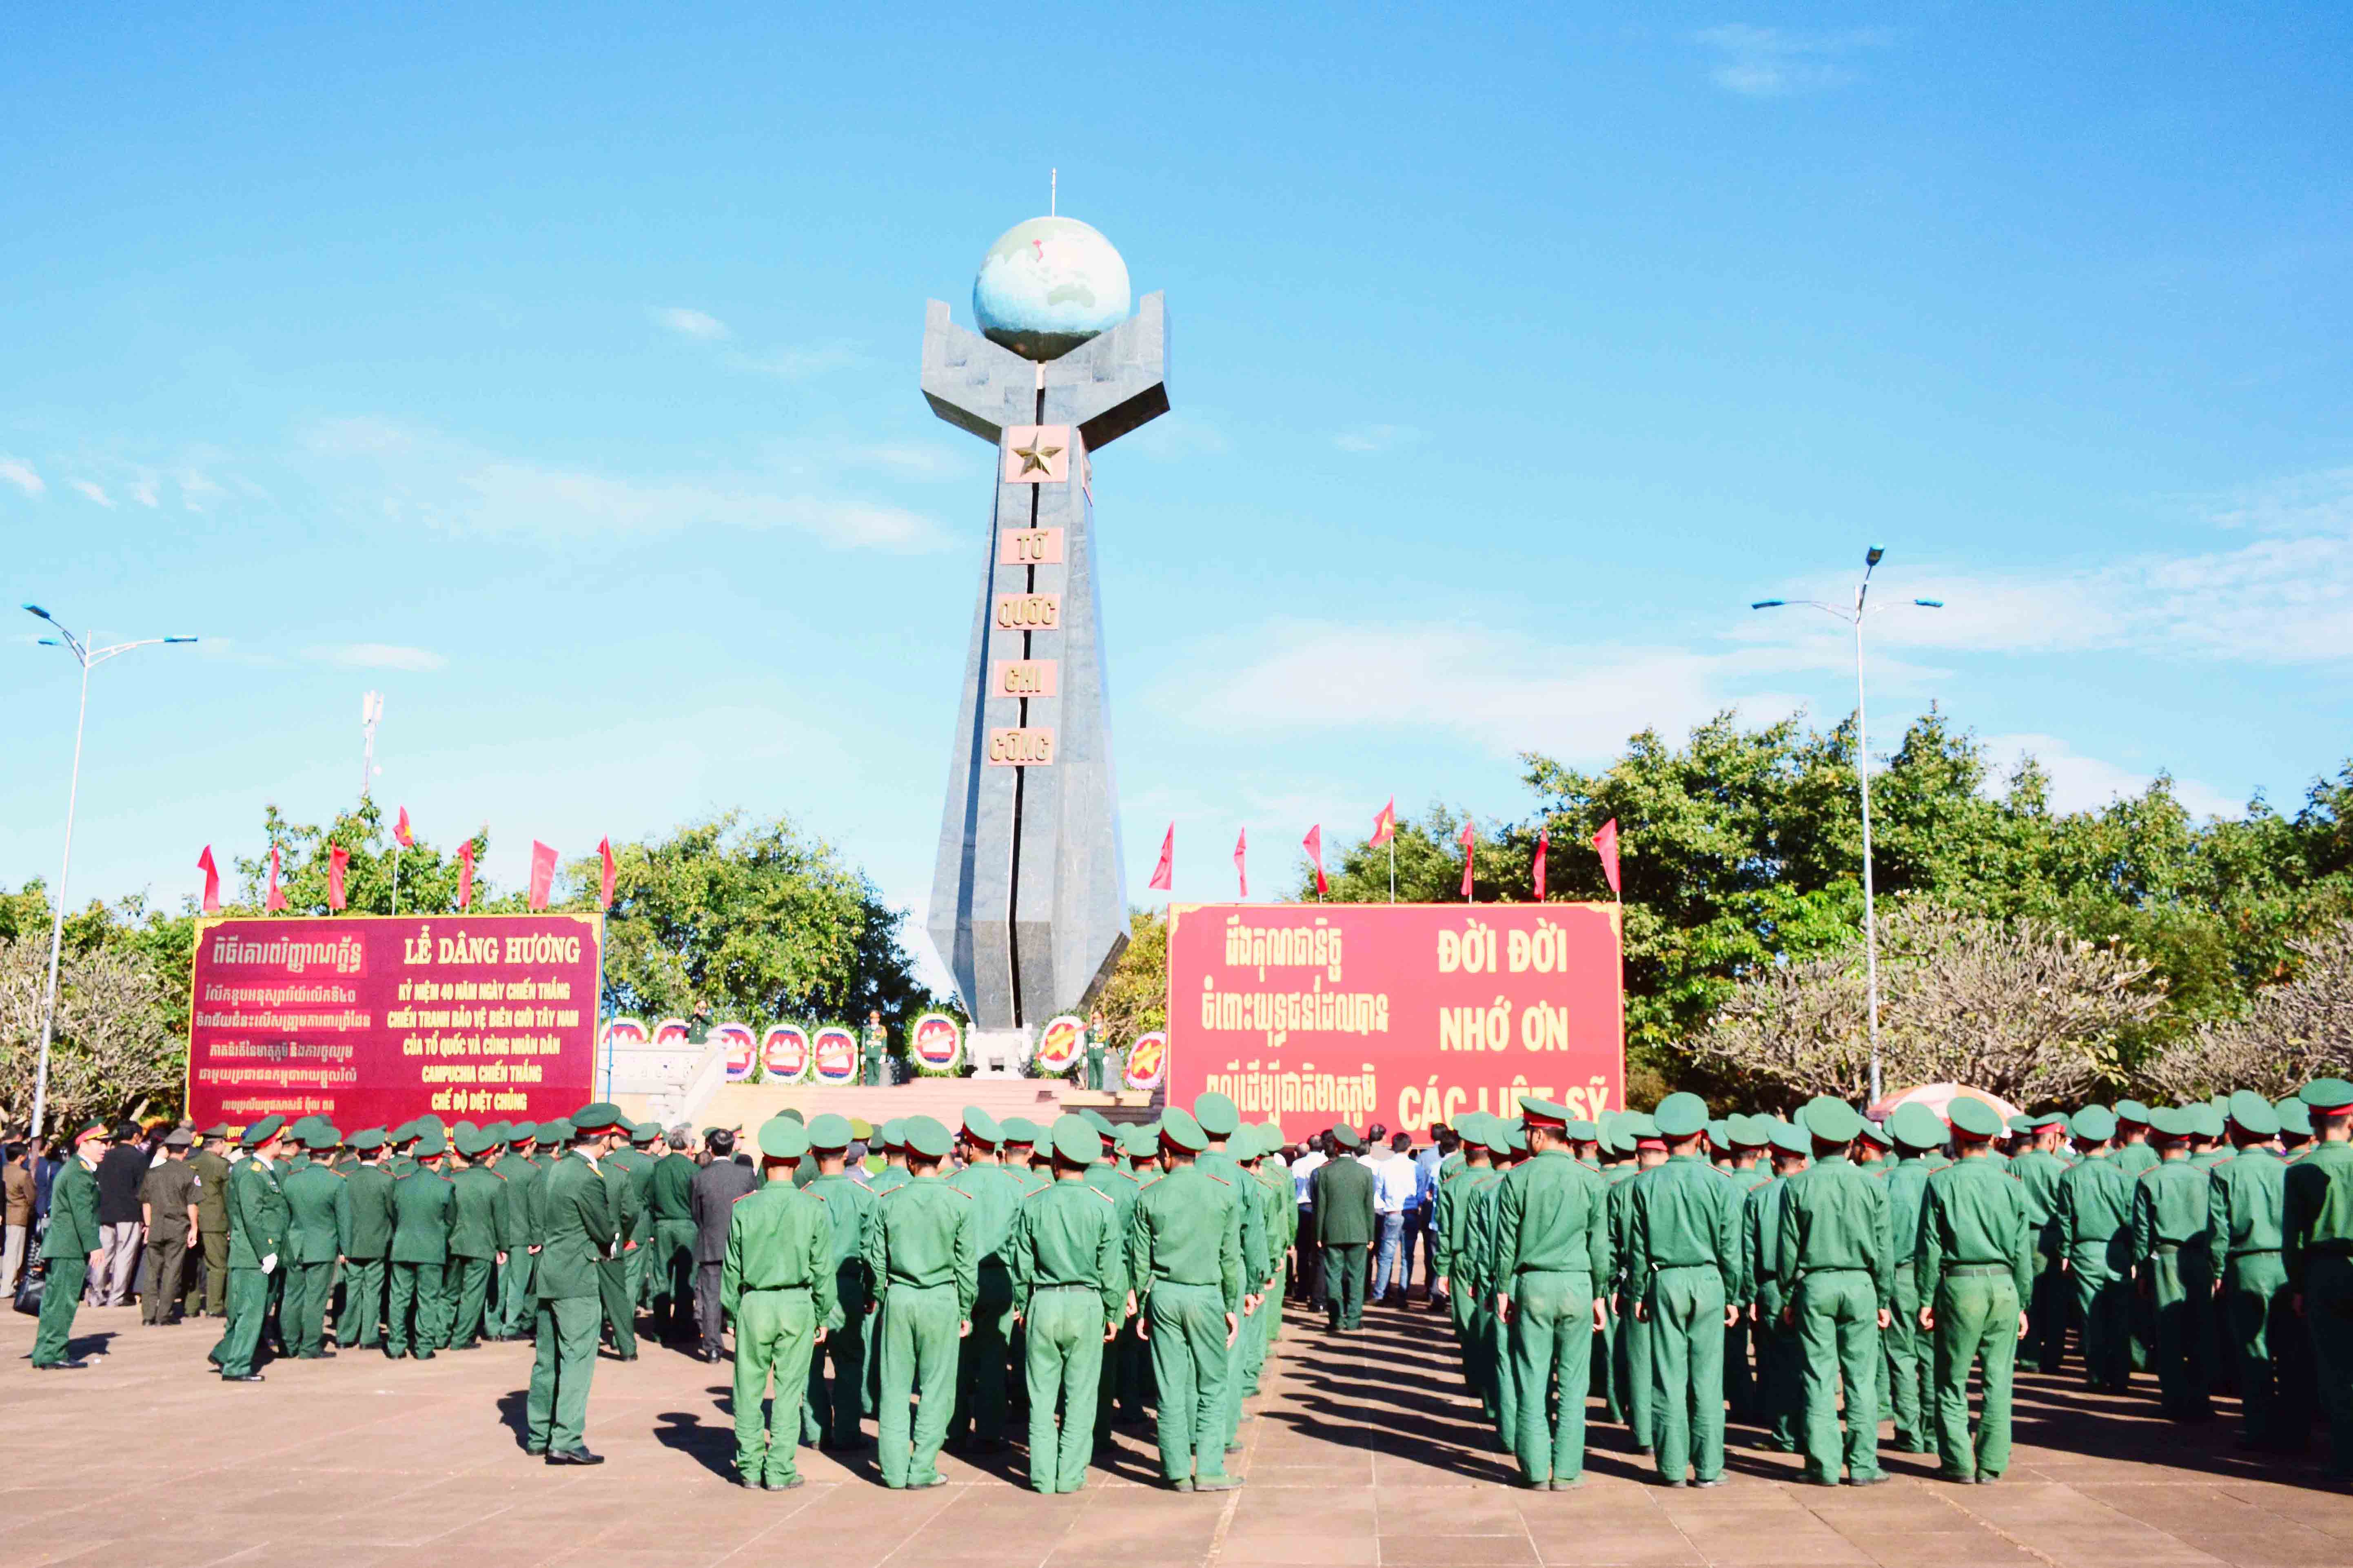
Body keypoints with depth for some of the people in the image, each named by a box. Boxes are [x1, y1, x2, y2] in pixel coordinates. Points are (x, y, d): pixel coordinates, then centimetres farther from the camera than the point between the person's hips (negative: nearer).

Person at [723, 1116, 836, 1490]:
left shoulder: (744, 1208, -5)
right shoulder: (815, 1209, -5)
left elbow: (732, 1268, 1)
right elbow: (823, 1269, -1)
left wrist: (733, 1312, 11)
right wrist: (822, 1317, 8)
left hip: (754, 1304, 0)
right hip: (798, 1305, 0)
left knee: (749, 1389, 11)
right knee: (789, 1389, 6)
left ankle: (750, 1468, 17)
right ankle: (780, 1471, 8)